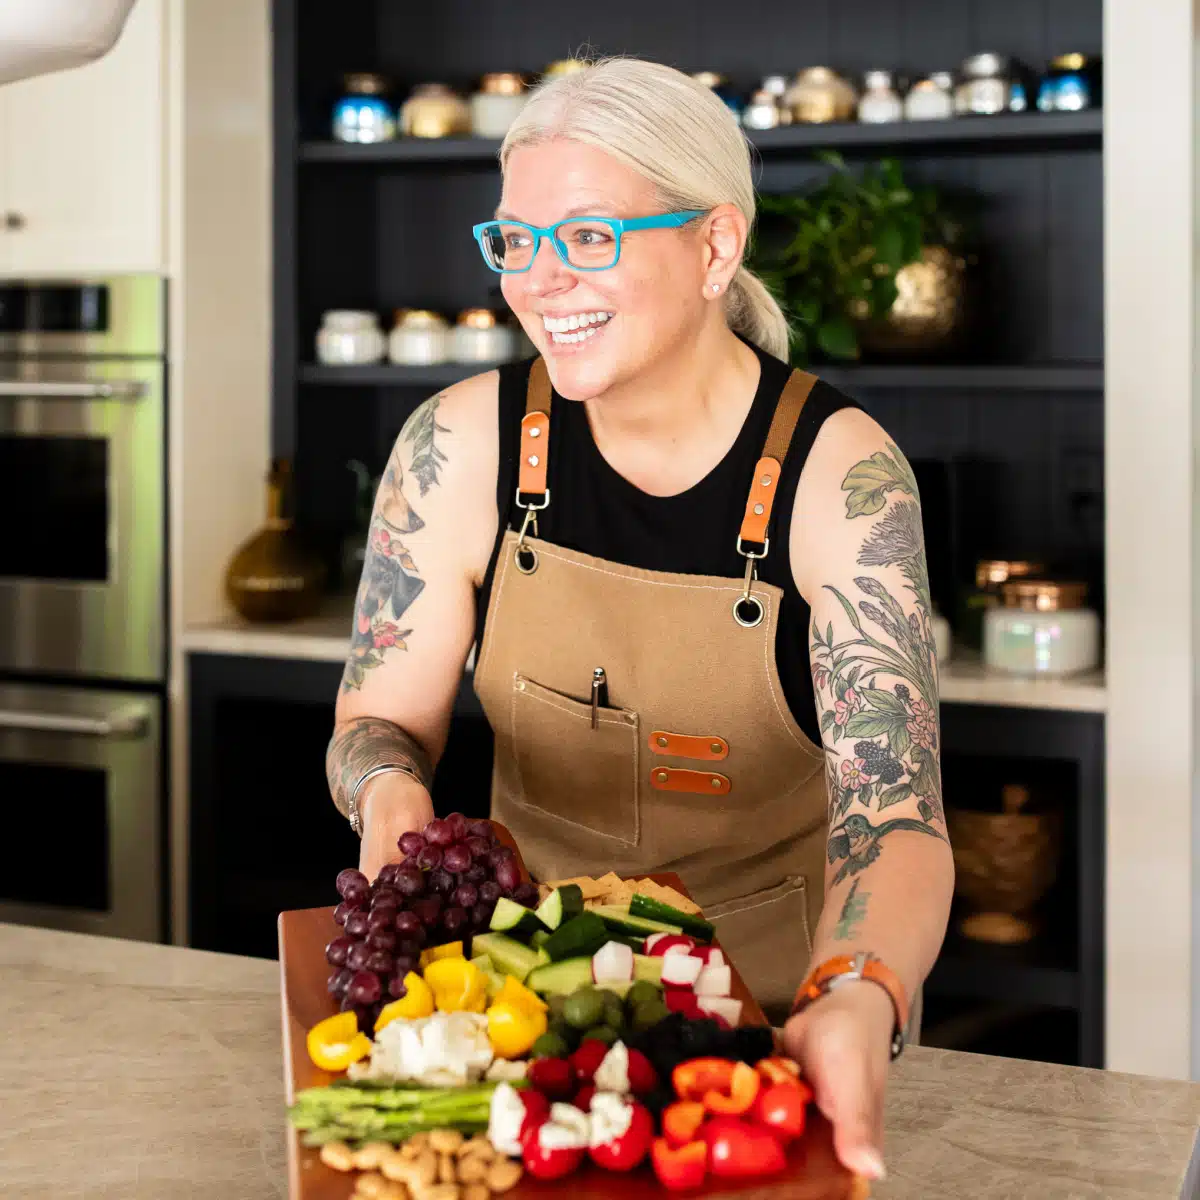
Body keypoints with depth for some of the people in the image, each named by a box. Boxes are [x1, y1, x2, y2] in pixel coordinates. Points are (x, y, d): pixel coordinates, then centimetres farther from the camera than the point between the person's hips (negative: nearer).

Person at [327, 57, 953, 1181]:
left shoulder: (838, 473, -16)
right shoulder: (463, 446, -9)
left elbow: (891, 812, -23)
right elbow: (379, 719, 1)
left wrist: (855, 1005, -42)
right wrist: (392, 795, -23)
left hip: (771, 978, -1)